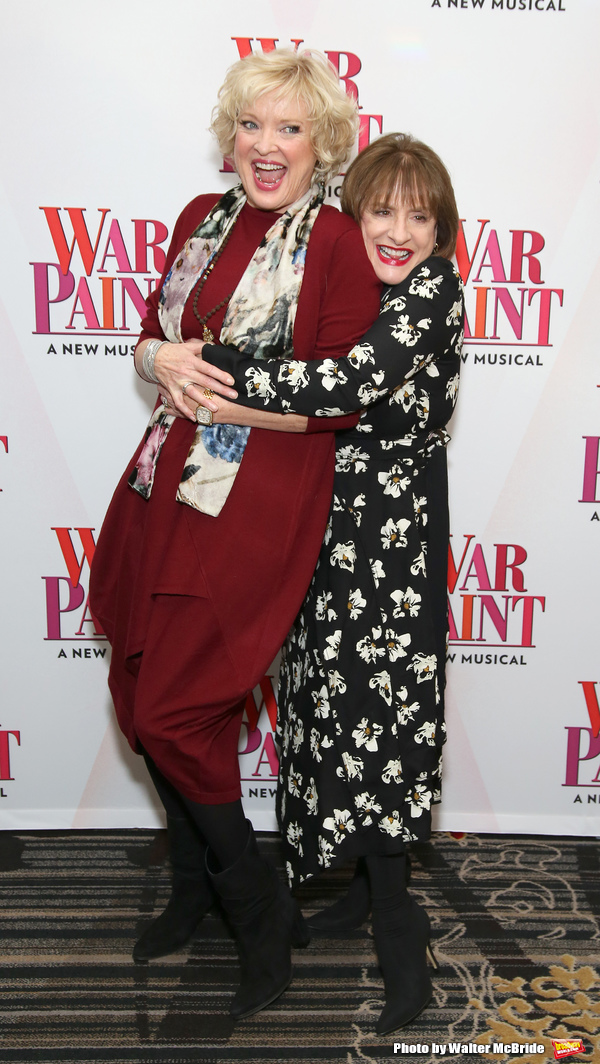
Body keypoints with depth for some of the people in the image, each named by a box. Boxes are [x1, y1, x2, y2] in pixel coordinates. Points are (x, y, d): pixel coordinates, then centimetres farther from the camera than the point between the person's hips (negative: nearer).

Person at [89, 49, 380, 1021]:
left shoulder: (337, 243, -8)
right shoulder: (202, 219, 12)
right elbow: (151, 339, 17)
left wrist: (215, 392, -10)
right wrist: (166, 363, -6)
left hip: (258, 503, -7)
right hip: (168, 483, 7)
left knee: (172, 711, -6)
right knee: (136, 688, 11)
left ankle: (262, 912, 18)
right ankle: (197, 885, 36)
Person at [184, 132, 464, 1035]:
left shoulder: (433, 289, -14)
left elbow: (353, 383, -29)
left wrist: (224, 370, -25)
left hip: (393, 530, -8)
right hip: (334, 527, 8)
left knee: (373, 717, -6)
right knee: (340, 704, 14)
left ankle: (399, 931, 9)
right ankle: (370, 887, 31)